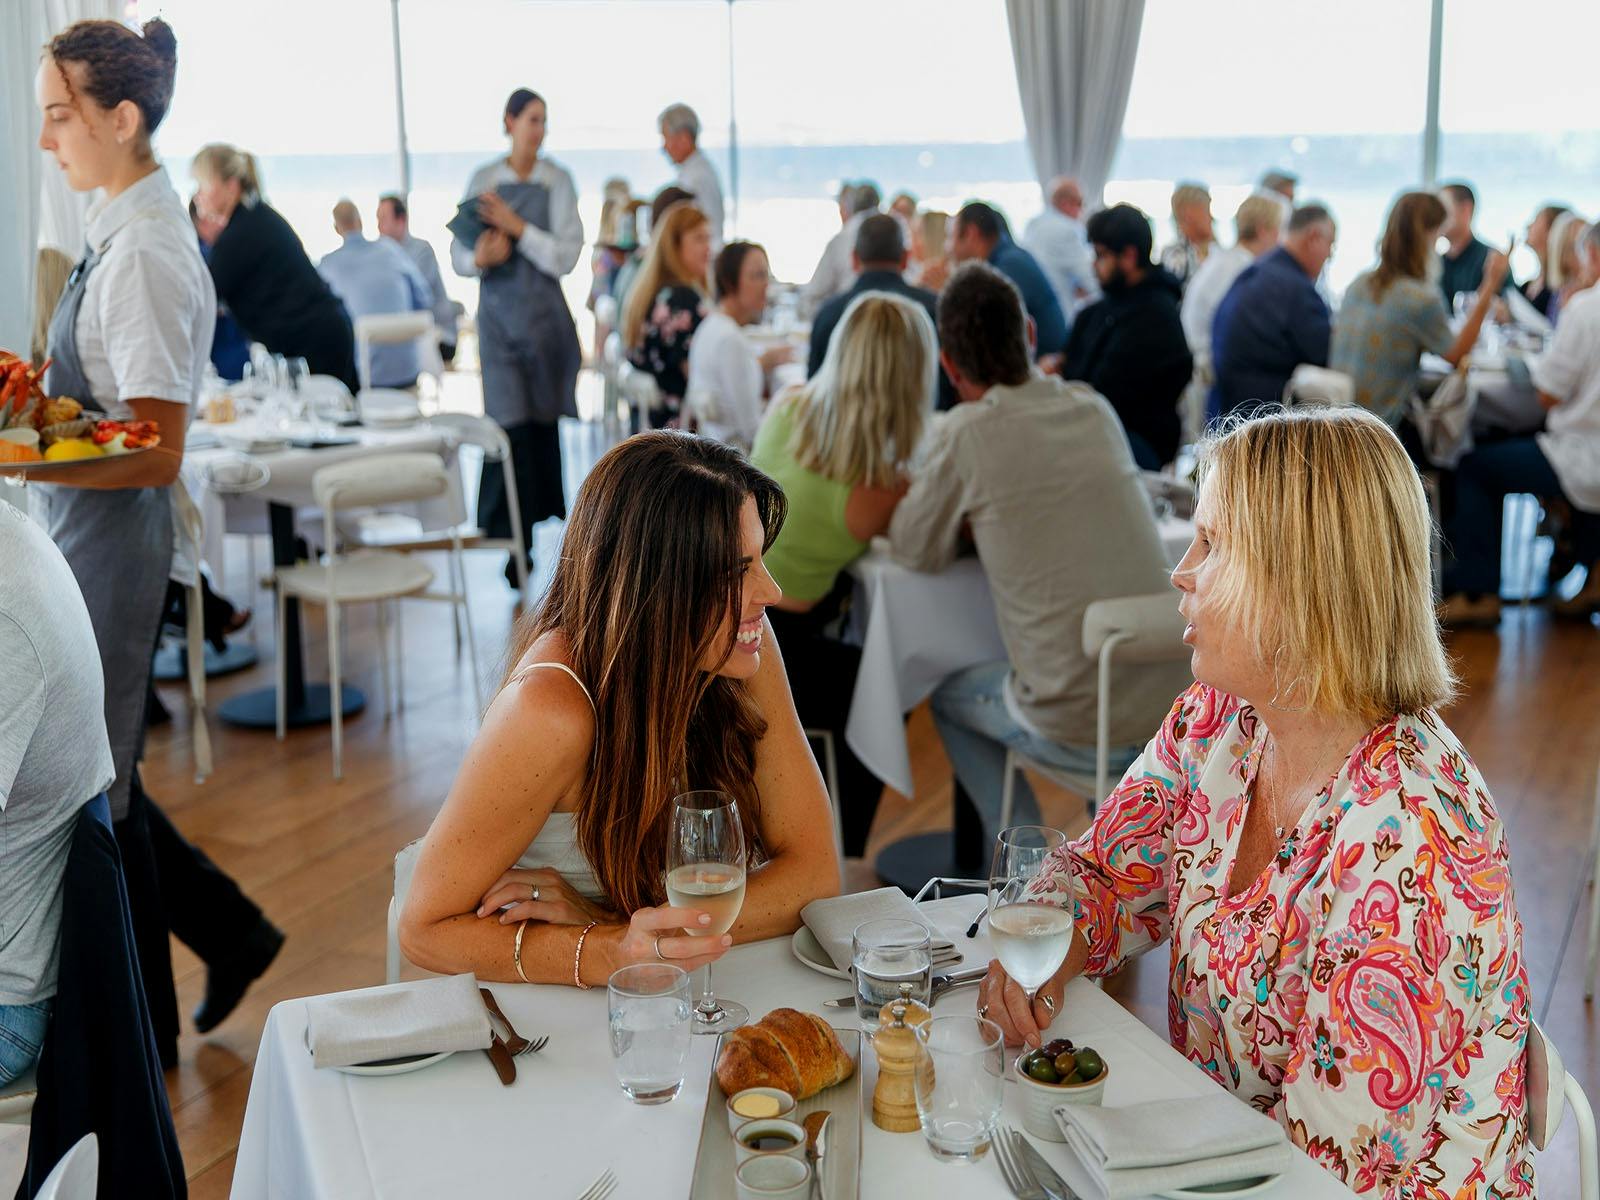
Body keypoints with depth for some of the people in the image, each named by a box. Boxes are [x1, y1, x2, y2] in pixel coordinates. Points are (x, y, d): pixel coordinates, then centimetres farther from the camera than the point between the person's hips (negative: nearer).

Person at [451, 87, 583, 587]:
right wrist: (480, 257, -16)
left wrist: (517, 227, -15)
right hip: (499, 313, -1)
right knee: (511, 424, -8)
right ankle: (515, 541, -3)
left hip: (546, 314, 1)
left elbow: (565, 257, -6)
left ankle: (545, 520, 21)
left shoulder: (558, 180, 2)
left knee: (545, 424, 3)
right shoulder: (483, 180, 4)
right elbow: (459, 258, 5)